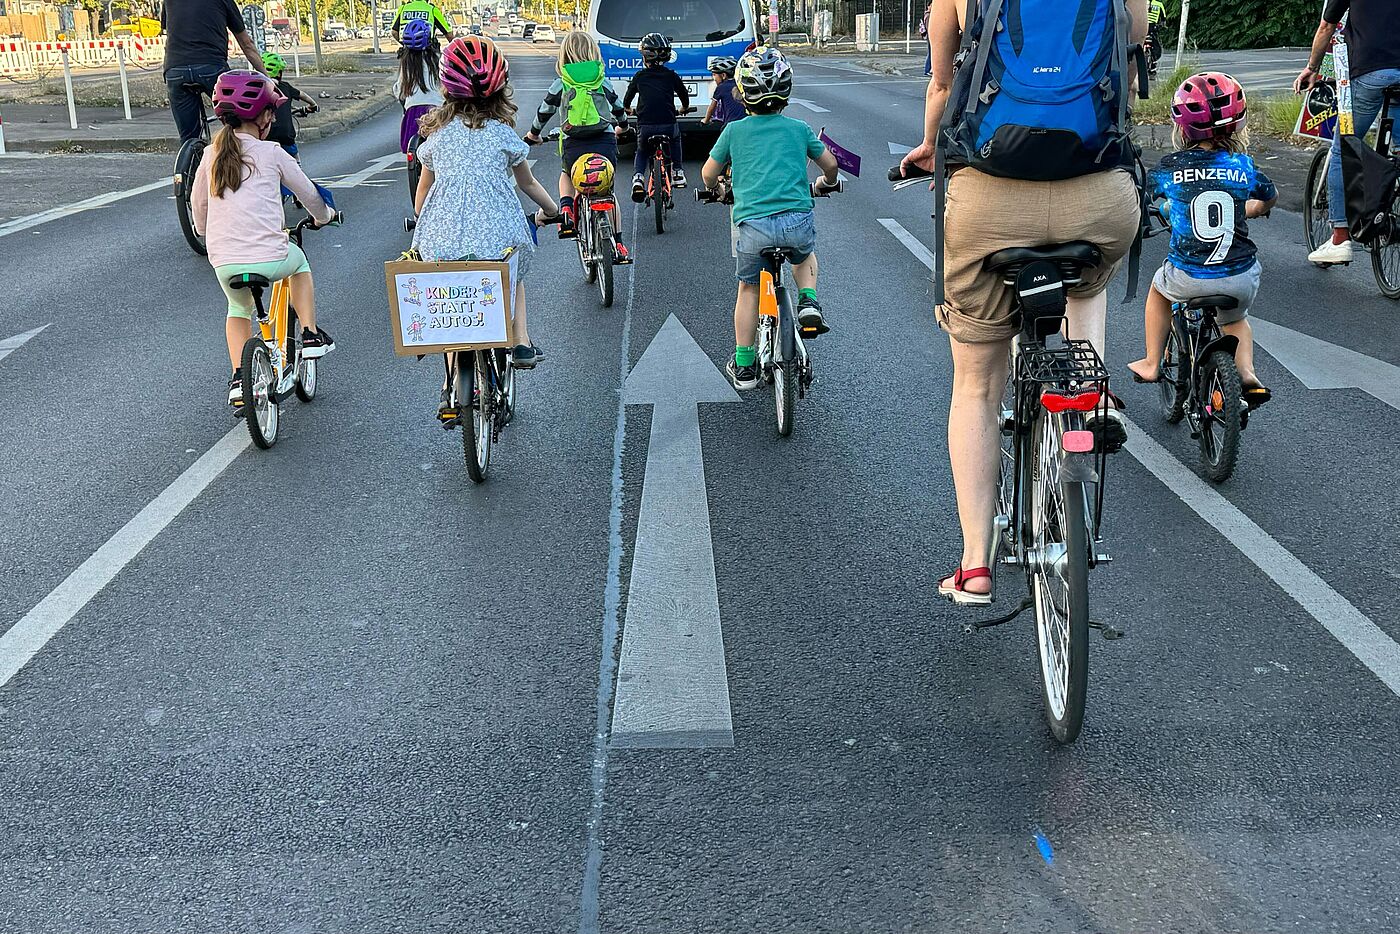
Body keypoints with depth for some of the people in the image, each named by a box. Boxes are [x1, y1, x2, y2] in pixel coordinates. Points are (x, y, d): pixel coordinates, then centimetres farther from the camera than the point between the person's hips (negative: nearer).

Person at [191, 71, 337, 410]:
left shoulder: (211, 155, 10)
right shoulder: (271, 153, 1)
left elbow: (198, 205, 20)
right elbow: (308, 194, 12)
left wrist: (207, 233, 41)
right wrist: (324, 215, 34)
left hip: (224, 263, 3)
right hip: (269, 259, -3)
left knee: (239, 310, 32)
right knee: (298, 261, 32)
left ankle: (239, 379, 17)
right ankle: (311, 335, 25)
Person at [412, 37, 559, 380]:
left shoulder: (436, 132, 9)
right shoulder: (503, 133, 4)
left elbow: (423, 188, 20)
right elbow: (528, 183, 17)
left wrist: (421, 224, 38)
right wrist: (551, 210, 36)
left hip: (443, 241, 1)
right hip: (497, 235, -1)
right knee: (513, 272, 32)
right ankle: (521, 341, 19)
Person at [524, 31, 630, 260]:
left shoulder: (560, 85, 5)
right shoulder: (603, 83, 10)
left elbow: (544, 112, 15)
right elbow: (619, 109, 25)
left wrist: (533, 134, 33)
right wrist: (622, 127, 47)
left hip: (573, 146, -1)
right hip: (605, 143, 1)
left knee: (566, 176, 31)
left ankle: (566, 210, 2)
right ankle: (617, 244, 15)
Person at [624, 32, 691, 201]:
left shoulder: (639, 77, 7)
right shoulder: (671, 76, 7)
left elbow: (628, 96, 21)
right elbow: (684, 94, 22)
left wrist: (627, 108, 43)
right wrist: (685, 108, 43)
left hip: (645, 126, 0)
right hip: (668, 125, 0)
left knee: (642, 151, 26)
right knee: (675, 140, 35)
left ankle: (638, 177, 2)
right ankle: (677, 173, 28)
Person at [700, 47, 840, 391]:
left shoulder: (734, 130, 10)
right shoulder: (799, 129, 13)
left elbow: (708, 174, 20)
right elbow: (830, 164, 24)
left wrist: (714, 188, 43)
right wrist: (826, 182, 47)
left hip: (754, 224, -1)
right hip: (798, 219, 1)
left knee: (748, 288, 19)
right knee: (805, 255, 36)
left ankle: (743, 366, 23)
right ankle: (809, 303, 11)